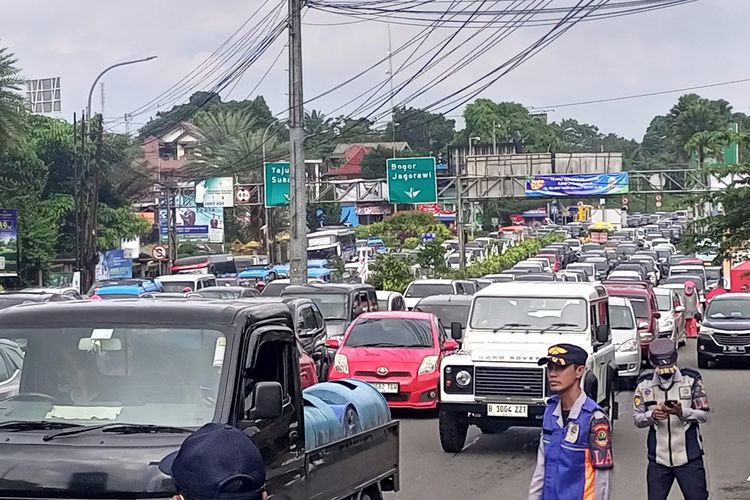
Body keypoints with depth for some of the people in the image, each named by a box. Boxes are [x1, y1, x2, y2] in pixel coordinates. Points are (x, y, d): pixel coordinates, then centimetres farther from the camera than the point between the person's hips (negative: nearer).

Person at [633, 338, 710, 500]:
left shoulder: (691, 380, -1)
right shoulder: (644, 384, 3)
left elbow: (704, 415, -2)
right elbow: (637, 420, 4)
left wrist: (682, 412, -21)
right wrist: (652, 415, -17)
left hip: (689, 457, -2)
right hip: (658, 459, 2)